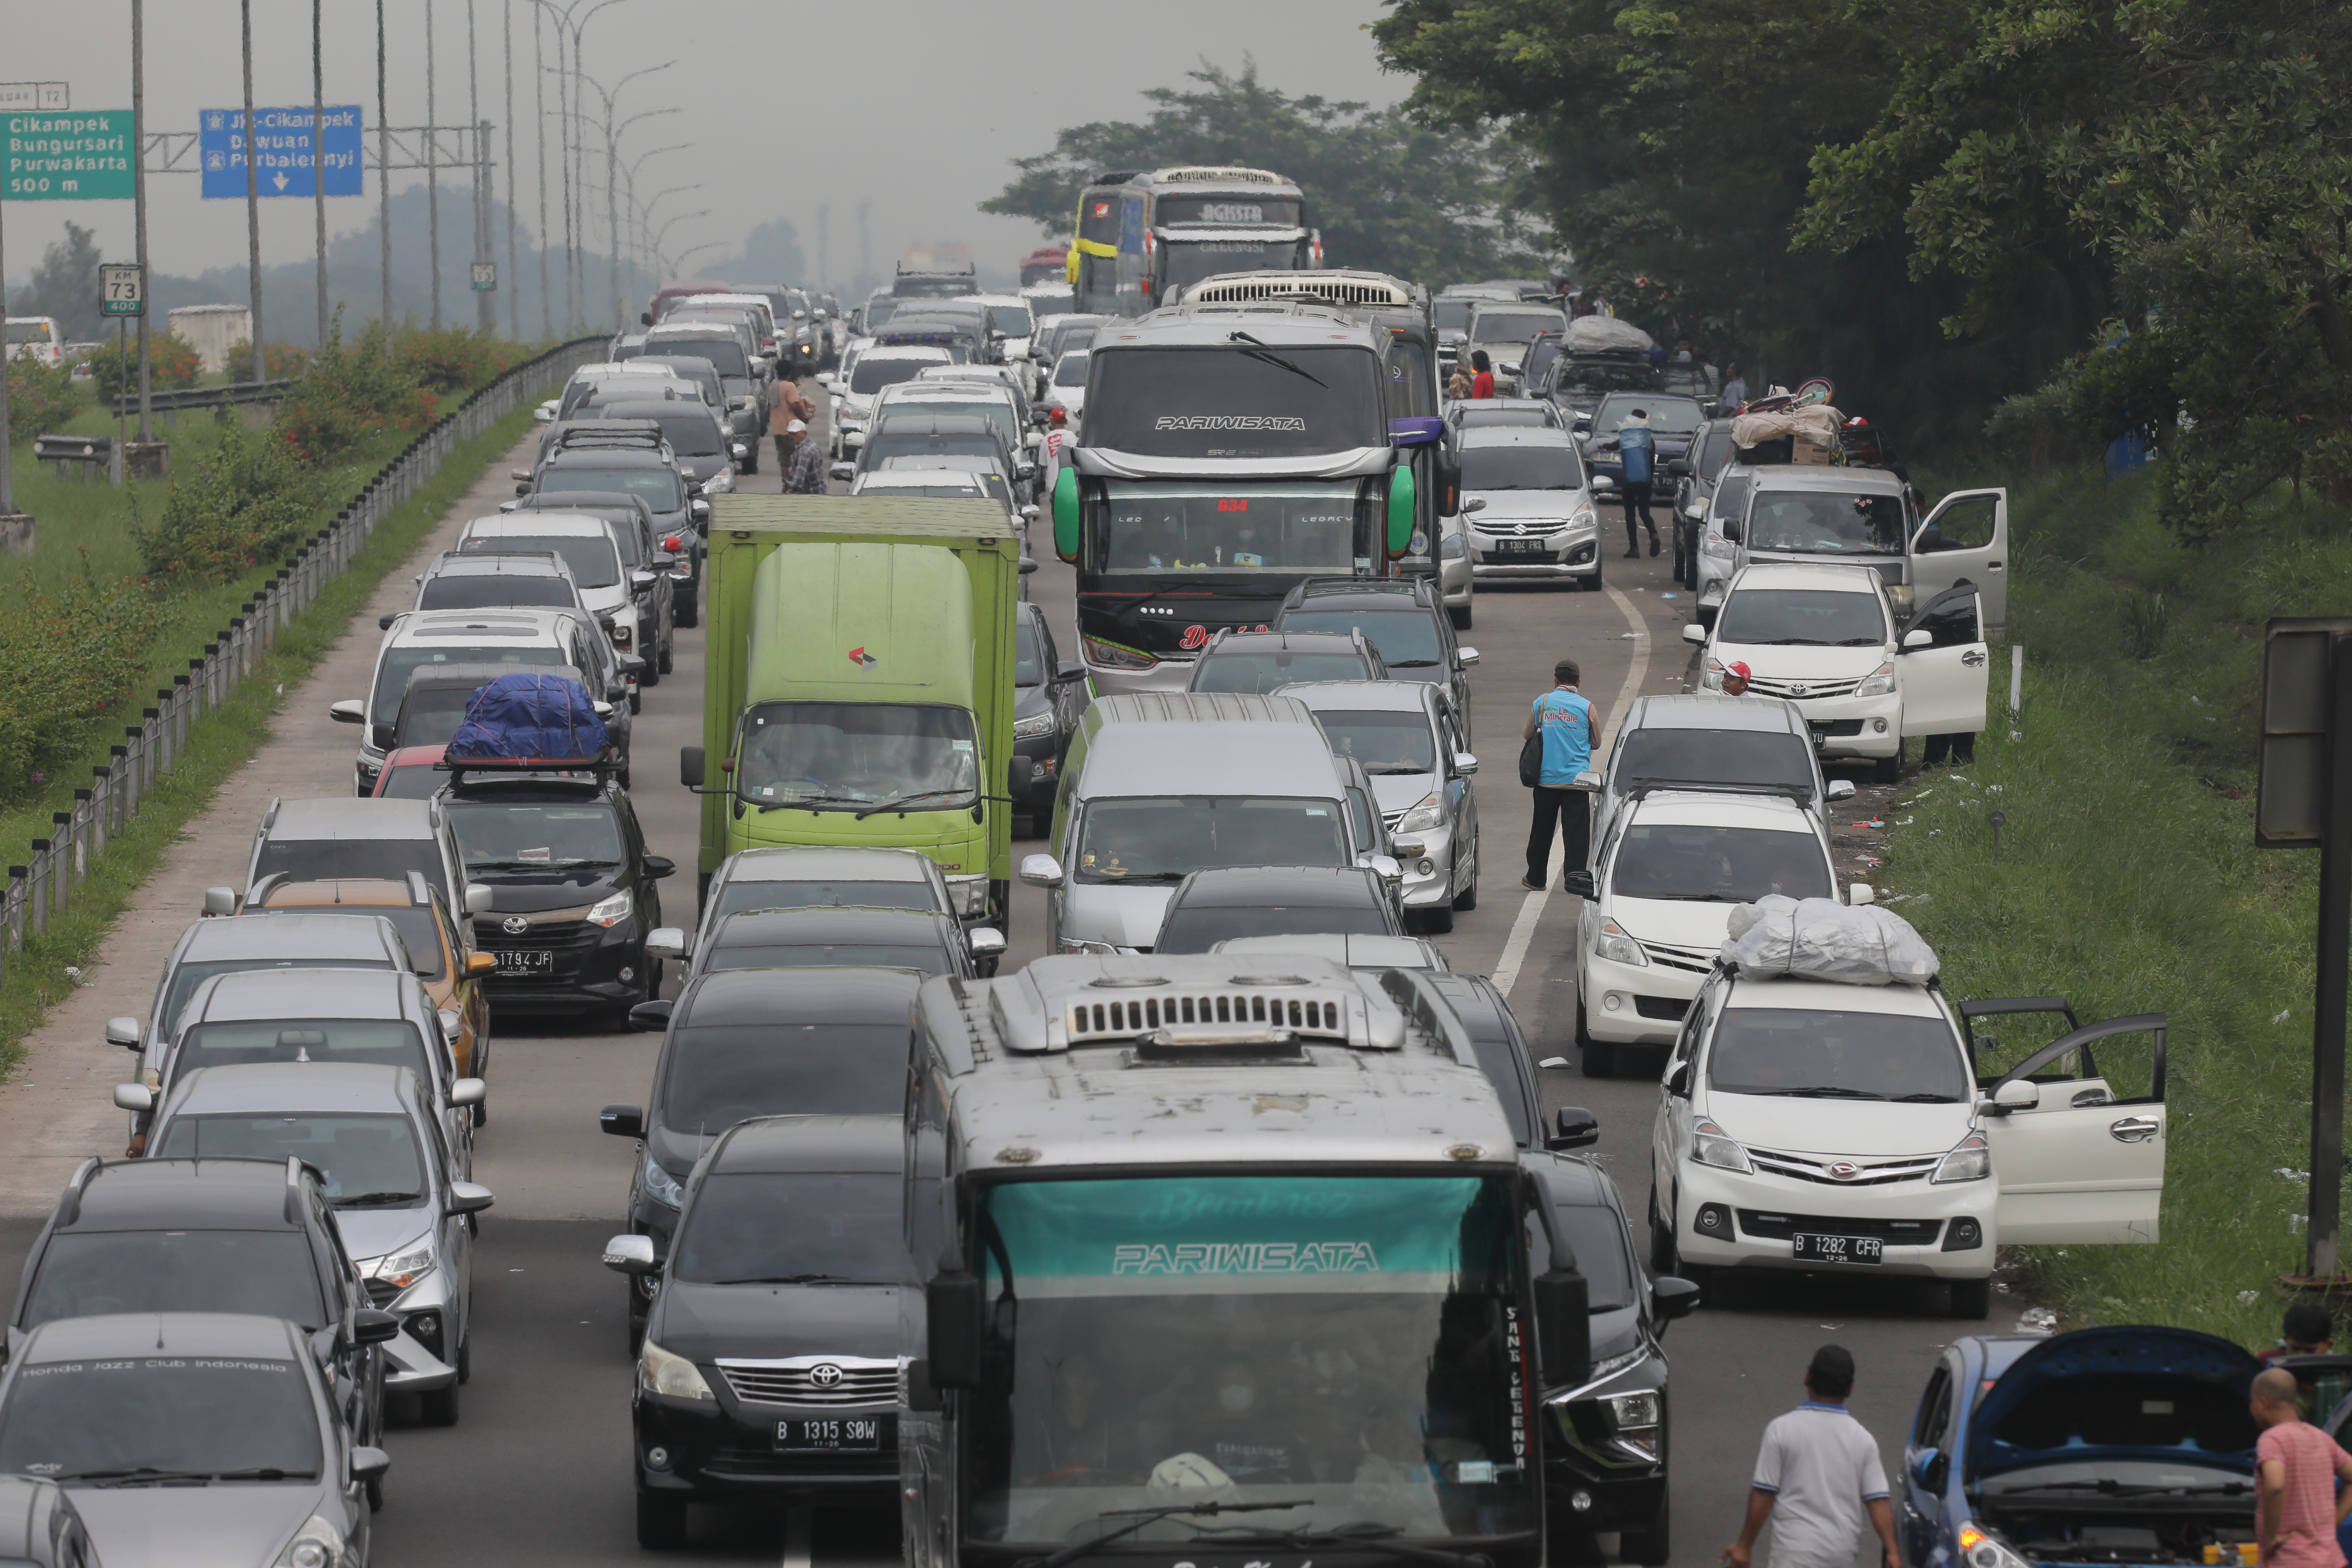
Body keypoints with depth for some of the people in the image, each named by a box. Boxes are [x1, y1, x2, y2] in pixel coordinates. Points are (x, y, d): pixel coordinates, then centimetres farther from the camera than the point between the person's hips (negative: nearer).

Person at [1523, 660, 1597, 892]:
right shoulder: (1586, 707, -4)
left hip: (1546, 777, 2)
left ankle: (1535, 879, 21)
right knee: (1576, 831, 0)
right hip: (1576, 777, -2)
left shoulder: (1542, 702, -1)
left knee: (1542, 829, 13)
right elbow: (1596, 742, 7)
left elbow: (1527, 735, 11)